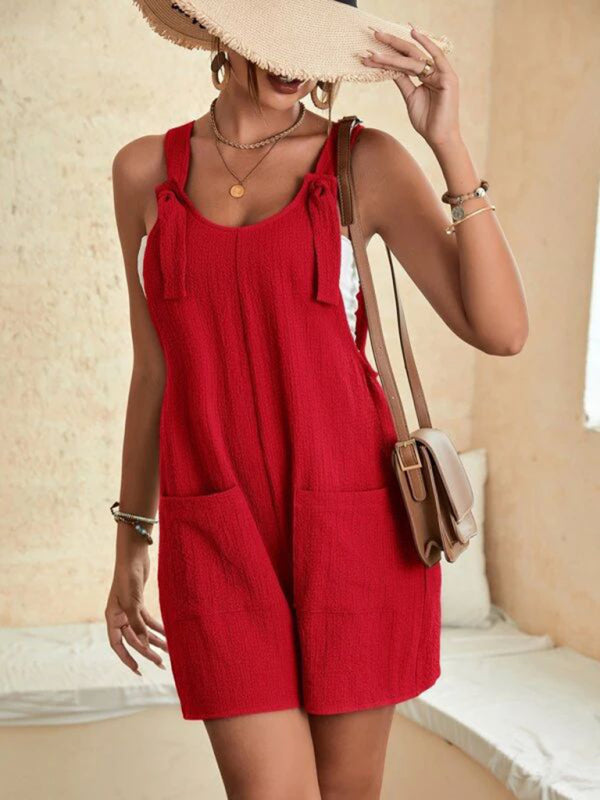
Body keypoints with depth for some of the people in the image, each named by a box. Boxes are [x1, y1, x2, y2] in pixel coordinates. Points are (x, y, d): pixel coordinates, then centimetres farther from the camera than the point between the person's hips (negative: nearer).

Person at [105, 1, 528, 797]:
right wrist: (132, 539, 15)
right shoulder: (145, 170, 6)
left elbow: (501, 331, -9)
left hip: (352, 520, 0)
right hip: (219, 538, 1)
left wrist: (450, 144, -14)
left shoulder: (367, 161, -1)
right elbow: (154, 368, 12)